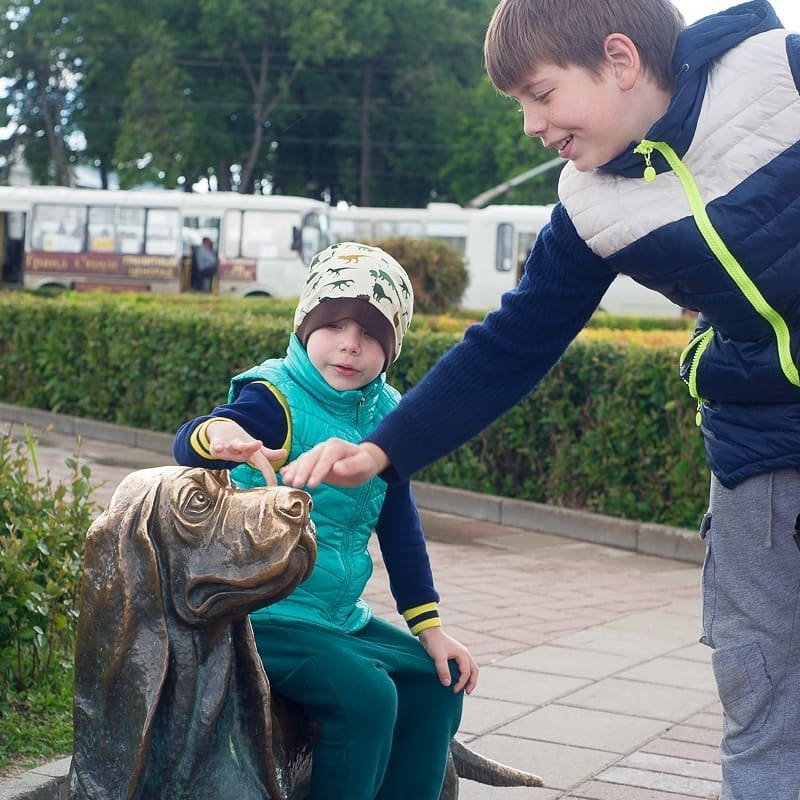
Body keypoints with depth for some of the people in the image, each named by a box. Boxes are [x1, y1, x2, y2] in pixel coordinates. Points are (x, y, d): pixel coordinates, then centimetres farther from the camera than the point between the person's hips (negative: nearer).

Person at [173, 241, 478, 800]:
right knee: (366, 694, -24)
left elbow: (400, 525, 10)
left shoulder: (385, 414, 4)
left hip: (341, 615, 8)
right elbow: (188, 444, -36)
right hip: (262, 617, -8)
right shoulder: (276, 397, -16)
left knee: (437, 682, 5)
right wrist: (220, 435, -61)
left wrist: (430, 628, 7)